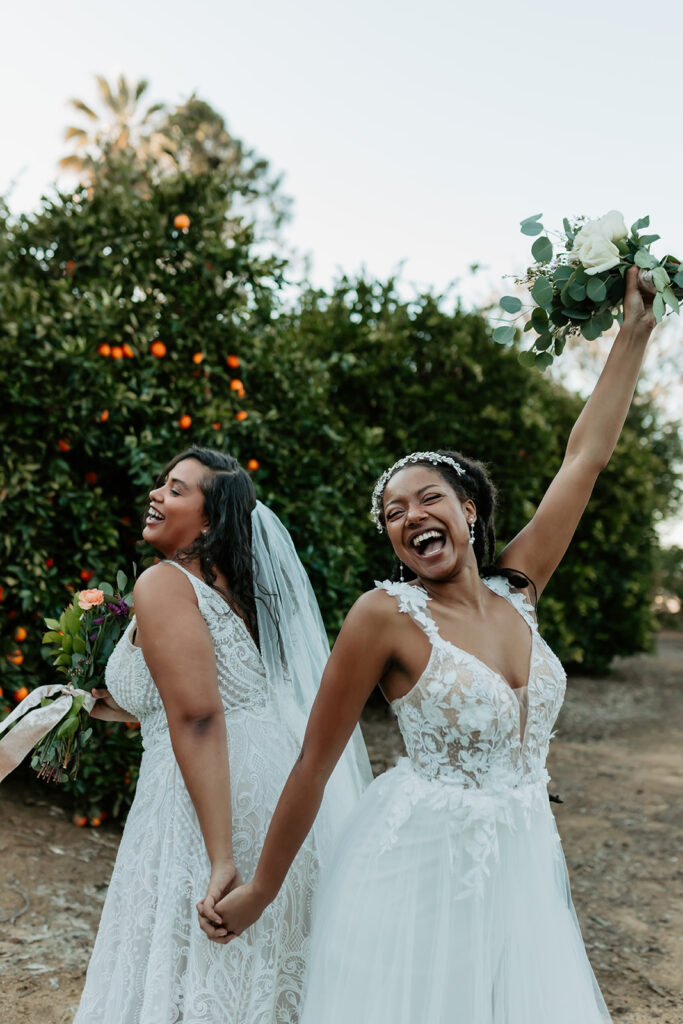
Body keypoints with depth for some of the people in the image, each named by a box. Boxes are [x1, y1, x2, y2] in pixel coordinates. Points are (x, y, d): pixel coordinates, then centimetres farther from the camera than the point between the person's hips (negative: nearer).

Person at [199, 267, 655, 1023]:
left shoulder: (514, 594, 0)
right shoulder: (387, 615, -15)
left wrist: (635, 329, 10)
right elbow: (314, 764, -9)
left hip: (522, 865, 5)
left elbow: (586, 456, 5)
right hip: (422, 863, -5)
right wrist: (259, 892, -3)